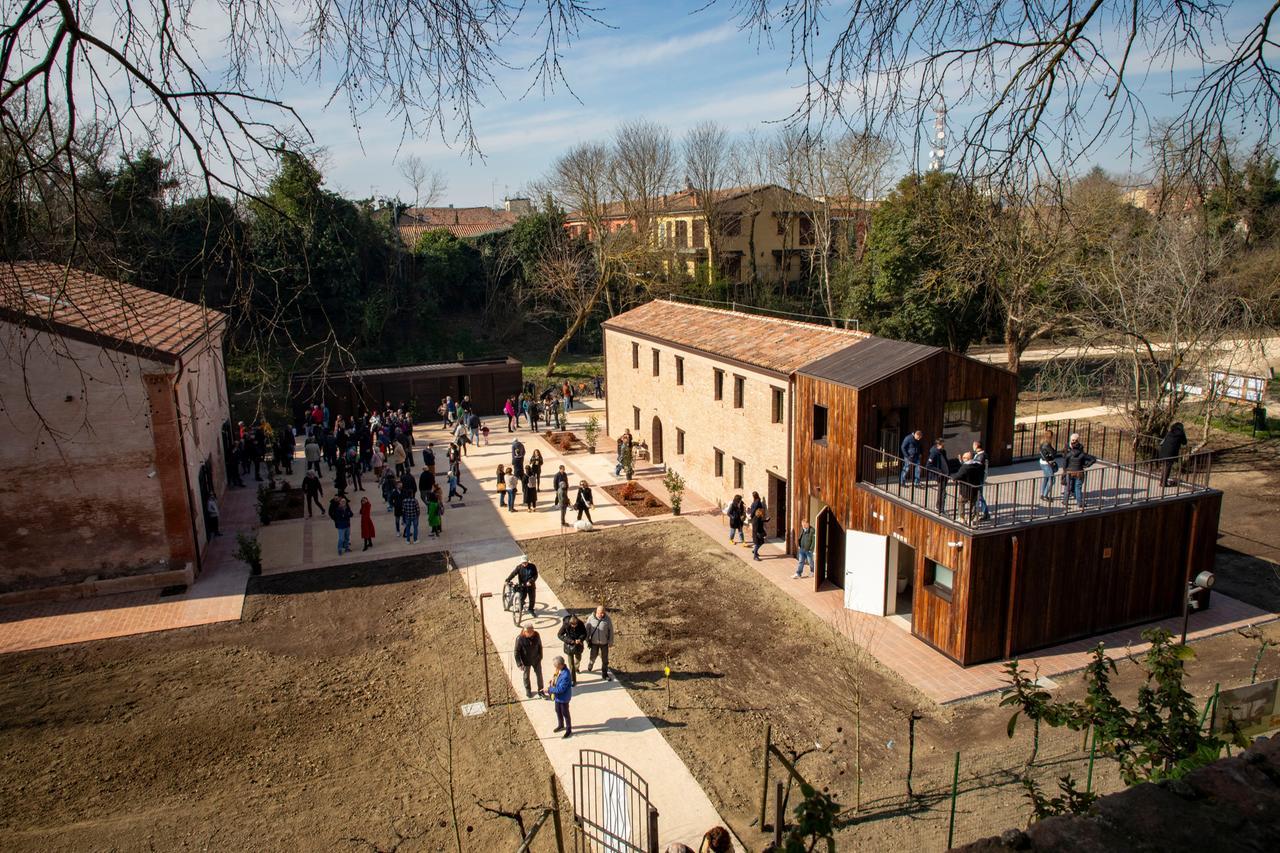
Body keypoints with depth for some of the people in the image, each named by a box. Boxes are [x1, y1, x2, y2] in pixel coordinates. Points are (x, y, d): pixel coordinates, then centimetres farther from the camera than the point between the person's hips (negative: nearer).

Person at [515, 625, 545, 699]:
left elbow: (540, 646, 1)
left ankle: (540, 690, 36)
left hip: (536, 660, 2)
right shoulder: (520, 639, -26)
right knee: (526, 676, 19)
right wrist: (520, 664, -17)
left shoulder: (536, 635, -17)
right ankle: (528, 690, 44)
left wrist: (540, 657, 6)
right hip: (526, 661, -2)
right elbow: (517, 652, -17)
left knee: (539, 675, 14)